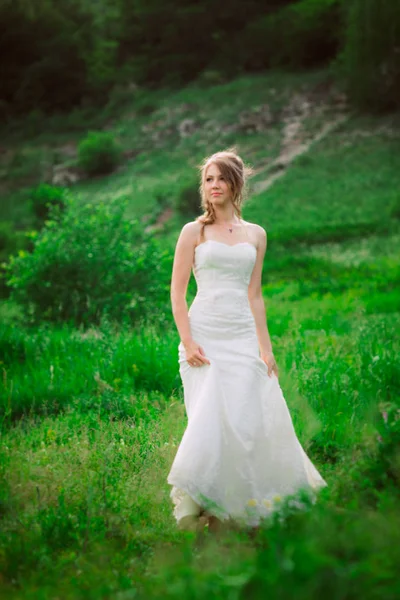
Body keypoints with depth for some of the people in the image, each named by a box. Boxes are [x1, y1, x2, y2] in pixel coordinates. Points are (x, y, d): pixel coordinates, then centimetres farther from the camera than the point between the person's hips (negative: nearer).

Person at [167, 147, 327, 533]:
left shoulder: (255, 234, 12)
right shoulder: (194, 231, 3)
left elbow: (254, 295, 13)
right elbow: (177, 292, 0)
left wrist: (265, 347, 8)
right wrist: (187, 342, -11)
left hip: (243, 337, 3)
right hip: (205, 334, -3)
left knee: (248, 422, -1)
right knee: (211, 422, -7)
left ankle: (237, 506, 15)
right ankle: (197, 507, 7)